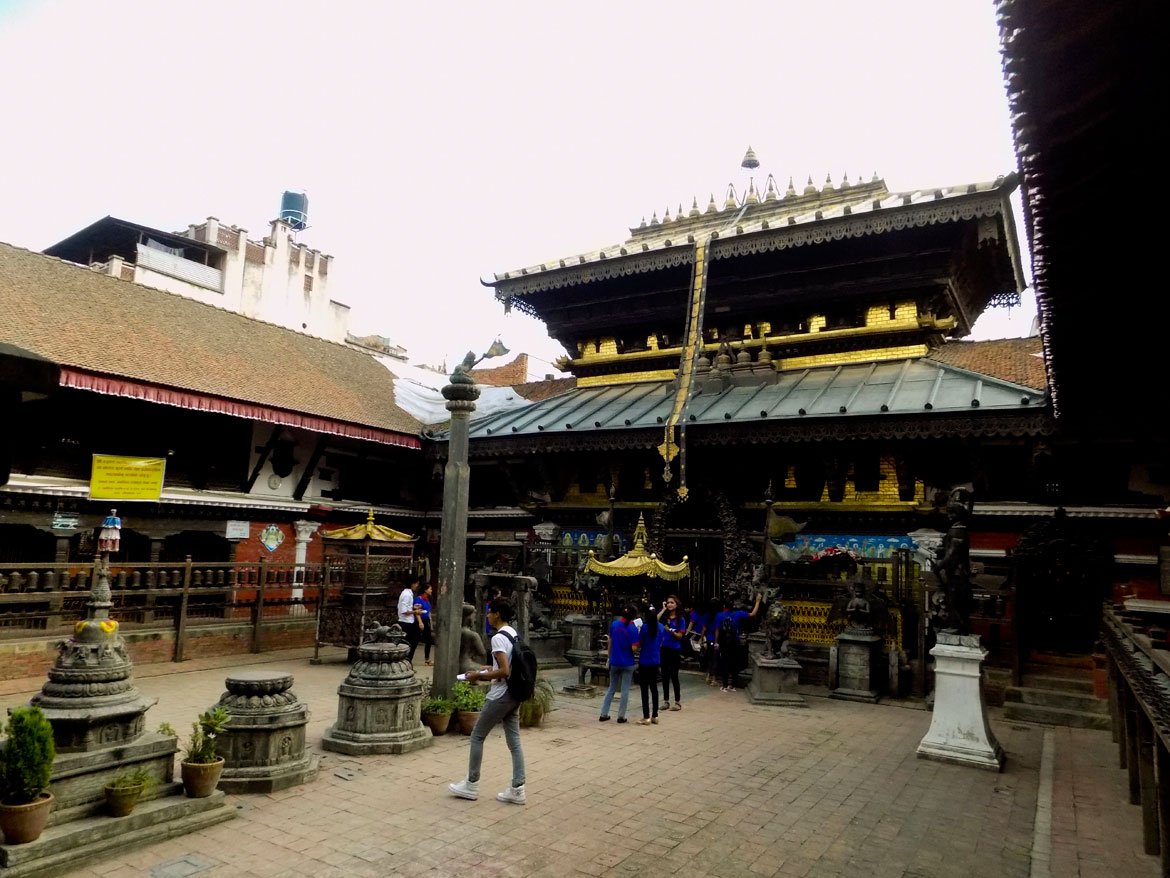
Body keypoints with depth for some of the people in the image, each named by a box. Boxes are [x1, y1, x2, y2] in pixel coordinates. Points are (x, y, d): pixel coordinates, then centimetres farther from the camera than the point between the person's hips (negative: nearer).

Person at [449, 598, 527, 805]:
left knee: (477, 736, 7)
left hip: (500, 696, -8)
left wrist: (478, 676, -13)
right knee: (514, 741, 10)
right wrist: (488, 669, 16)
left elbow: (504, 672, -24)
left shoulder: (498, 638, -18)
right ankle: (518, 789, 10)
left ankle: (471, 785, 16)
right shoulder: (515, 635, 9)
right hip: (514, 695, 8)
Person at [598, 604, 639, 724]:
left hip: (614, 662, 4)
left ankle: (603, 714, 14)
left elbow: (610, 642, 5)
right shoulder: (633, 629, -14)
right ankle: (621, 716, 10)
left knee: (611, 688, 15)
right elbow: (633, 648, -17)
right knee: (625, 690, 7)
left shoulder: (614, 624, -3)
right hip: (628, 663, -4)